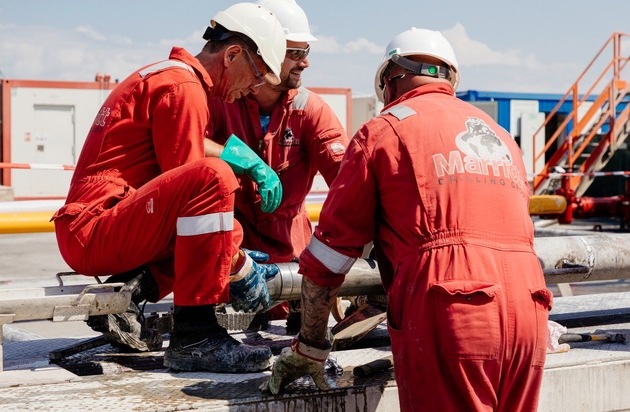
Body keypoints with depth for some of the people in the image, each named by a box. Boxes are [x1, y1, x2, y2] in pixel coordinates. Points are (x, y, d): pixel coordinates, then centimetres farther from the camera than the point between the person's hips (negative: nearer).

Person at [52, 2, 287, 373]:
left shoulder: (162, 76, 19)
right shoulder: (182, 88, -12)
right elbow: (190, 185, -14)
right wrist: (241, 269, -7)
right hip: (94, 233, -11)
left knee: (227, 231, 23)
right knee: (212, 177, -29)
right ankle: (194, 336, -26)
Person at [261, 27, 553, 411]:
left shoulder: (384, 130, 8)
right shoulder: (500, 135, 26)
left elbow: (329, 251, 8)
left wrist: (308, 348, 17)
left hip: (447, 310, -5)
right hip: (528, 308, 6)